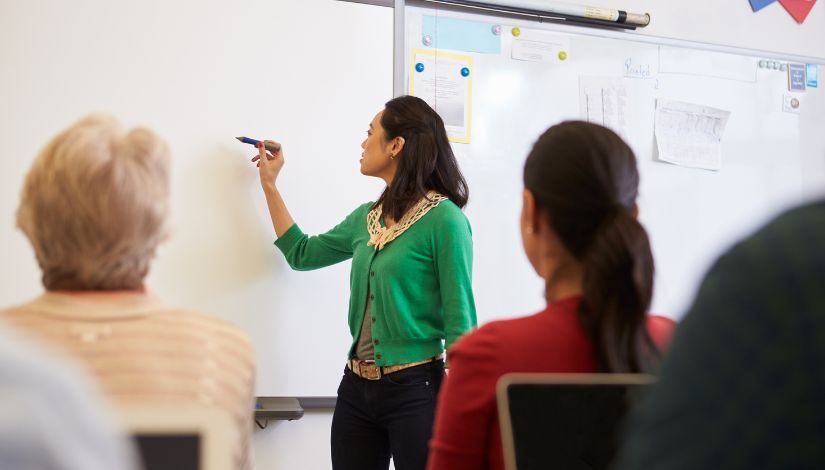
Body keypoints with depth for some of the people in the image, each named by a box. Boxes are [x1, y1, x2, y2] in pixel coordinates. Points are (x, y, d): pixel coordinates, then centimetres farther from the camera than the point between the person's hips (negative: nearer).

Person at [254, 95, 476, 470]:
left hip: (415, 387, -7)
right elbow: (302, 253, 26)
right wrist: (269, 184, 26)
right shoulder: (367, 217, 10)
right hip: (356, 386, 7)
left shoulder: (444, 219, -11)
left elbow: (459, 322, -12)